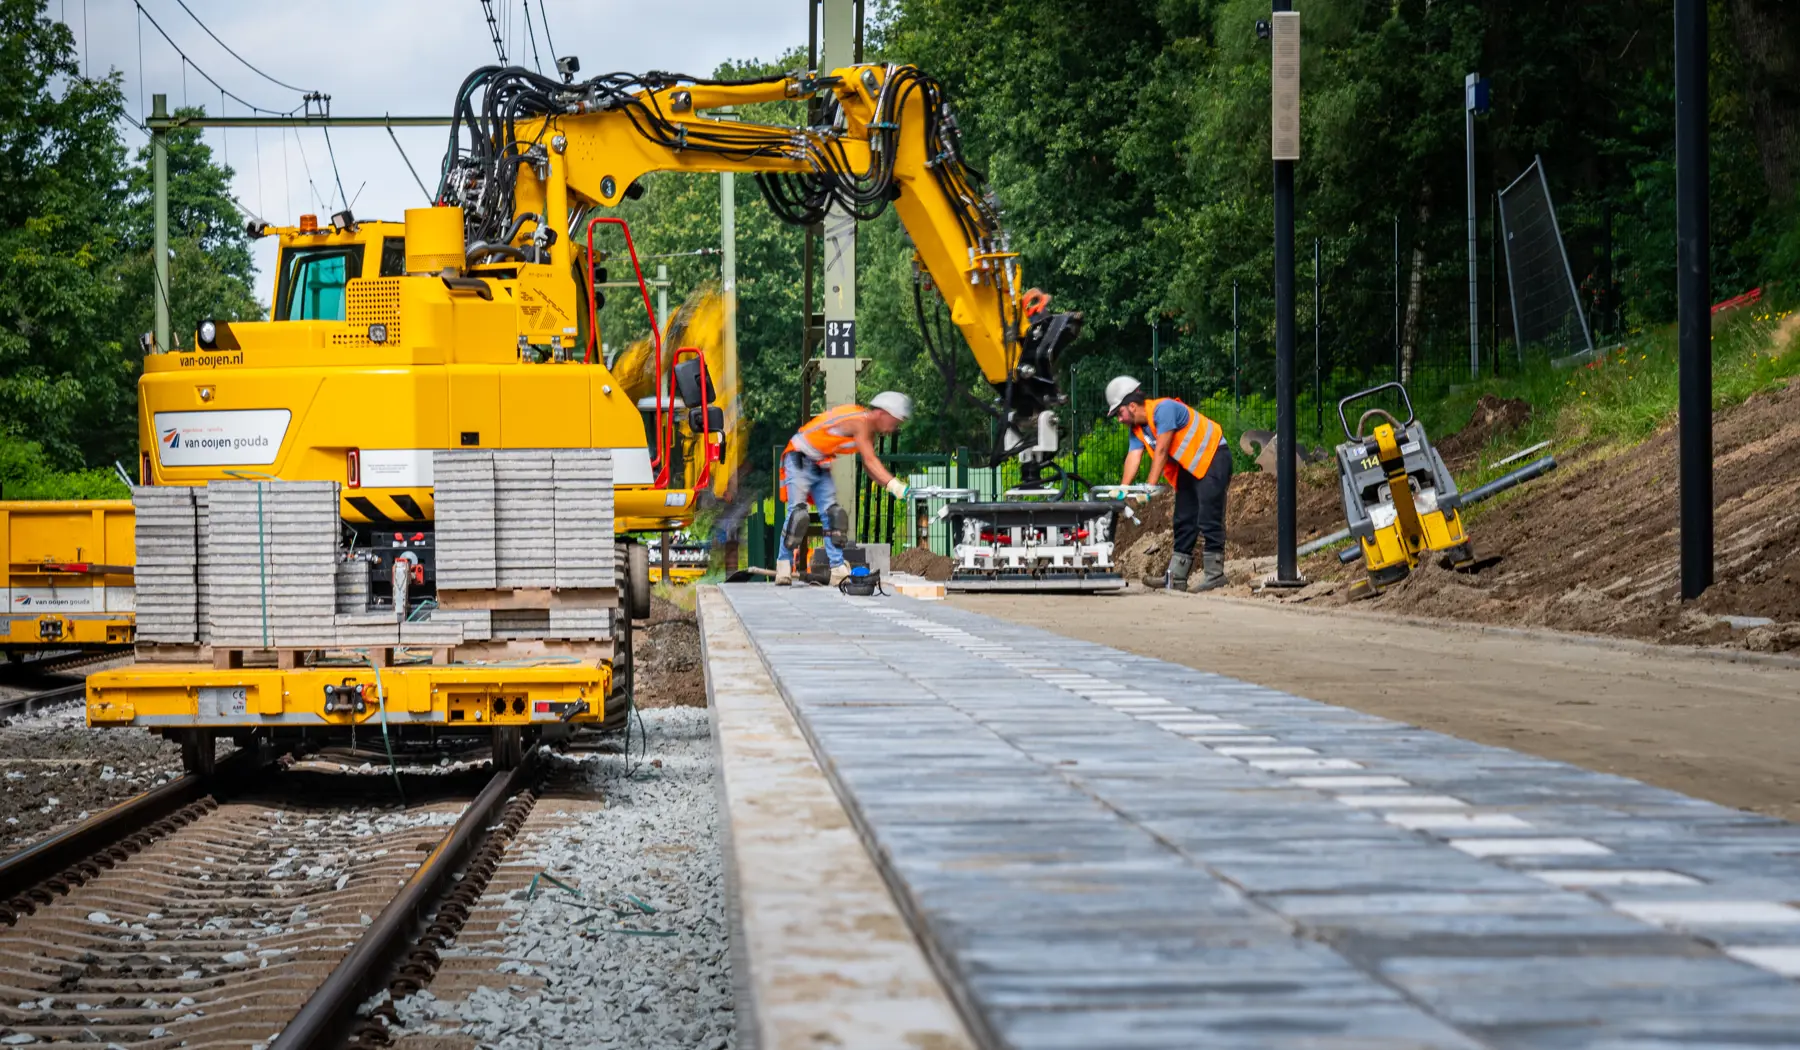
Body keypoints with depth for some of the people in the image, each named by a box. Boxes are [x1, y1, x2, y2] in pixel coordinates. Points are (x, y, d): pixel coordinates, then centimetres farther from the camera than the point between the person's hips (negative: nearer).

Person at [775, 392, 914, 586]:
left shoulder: (869, 431, 5)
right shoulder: (860, 423, -25)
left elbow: (867, 466, 4)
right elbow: (870, 461, -33)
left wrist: (891, 487, -10)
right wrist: (895, 485, -41)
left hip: (820, 467, 9)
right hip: (800, 460, -9)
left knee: (833, 515, 0)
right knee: (798, 513, -18)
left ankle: (838, 570, -2)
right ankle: (783, 566, -10)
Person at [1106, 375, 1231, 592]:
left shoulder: (1163, 409, -22)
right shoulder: (1137, 428, 5)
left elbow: (1161, 451, -24)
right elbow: (1133, 457, -6)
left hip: (1212, 458, -10)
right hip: (1188, 467, 10)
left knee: (1209, 519, -14)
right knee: (1184, 521, 8)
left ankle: (1214, 574, -13)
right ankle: (1176, 577, 10)